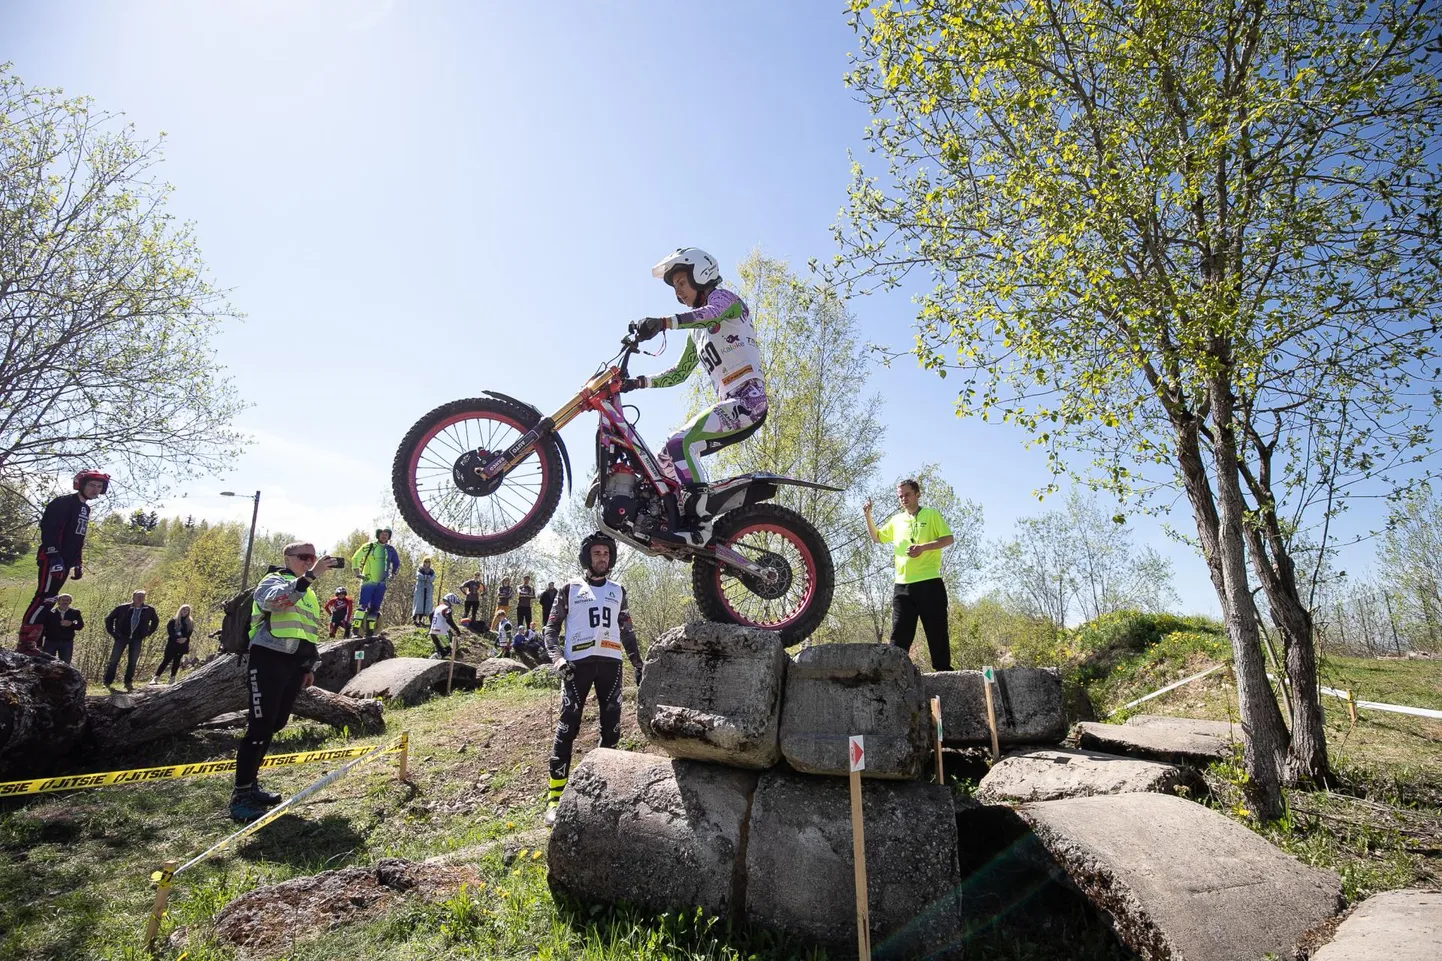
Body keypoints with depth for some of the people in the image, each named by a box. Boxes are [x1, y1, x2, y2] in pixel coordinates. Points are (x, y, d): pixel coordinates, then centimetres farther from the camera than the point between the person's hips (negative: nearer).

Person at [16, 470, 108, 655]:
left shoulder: (85, 509, 19)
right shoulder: (63, 503, -8)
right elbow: (48, 529, -18)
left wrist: (78, 563, 20)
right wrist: (53, 554, -26)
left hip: (65, 561, 9)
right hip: (53, 558, -9)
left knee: (48, 600, 8)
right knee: (44, 598, -14)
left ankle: (32, 643, 10)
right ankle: (25, 643, -14)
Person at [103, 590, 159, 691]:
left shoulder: (149, 610, -1)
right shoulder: (123, 608, -7)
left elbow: (155, 621, 17)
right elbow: (109, 618, 5)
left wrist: (148, 633, 10)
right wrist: (112, 632, 0)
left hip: (136, 639, 2)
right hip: (121, 637, -2)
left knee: (132, 662, 4)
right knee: (114, 660, 1)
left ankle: (128, 683, 15)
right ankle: (107, 682, 14)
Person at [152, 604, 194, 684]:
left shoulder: (190, 623, 12)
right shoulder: (173, 621, 2)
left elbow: (189, 633, 4)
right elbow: (169, 631, -6)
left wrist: (185, 638, -16)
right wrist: (177, 639, -17)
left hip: (182, 645, 3)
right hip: (172, 644, -3)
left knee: (177, 661, 2)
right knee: (166, 660, -9)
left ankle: (172, 678, 4)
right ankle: (156, 678, -9)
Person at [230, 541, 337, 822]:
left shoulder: (308, 593, 22)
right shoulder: (273, 580, -4)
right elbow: (276, 600, -30)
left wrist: (310, 667, 23)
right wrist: (310, 575, -38)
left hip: (294, 665, 8)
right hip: (269, 661, -8)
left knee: (273, 726, 11)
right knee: (260, 725, -10)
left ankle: (250, 784, 21)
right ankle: (240, 795, -4)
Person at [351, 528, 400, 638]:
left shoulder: (390, 550, 9)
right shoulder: (369, 546, -4)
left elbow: (397, 563, 25)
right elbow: (355, 558, 1)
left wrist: (393, 574, 15)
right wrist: (357, 572, -5)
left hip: (381, 583, 4)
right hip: (368, 581, -4)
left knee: (375, 608, 6)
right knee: (363, 606, -13)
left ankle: (370, 631, 12)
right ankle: (356, 630, -12)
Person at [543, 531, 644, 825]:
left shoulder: (618, 591, 18)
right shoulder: (570, 589, 10)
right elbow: (551, 628, 6)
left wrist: (639, 664, 15)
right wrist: (557, 658, -11)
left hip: (610, 662, 3)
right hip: (578, 662, -3)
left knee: (611, 727, 2)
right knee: (568, 726, -9)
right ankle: (555, 796, -6)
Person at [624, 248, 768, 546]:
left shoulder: (723, 297, 4)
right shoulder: (697, 332, 29)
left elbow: (711, 314, -22)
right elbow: (679, 373, 31)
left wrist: (662, 322, -38)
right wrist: (636, 382, 19)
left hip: (747, 398, -9)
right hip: (729, 404, 9)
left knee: (680, 444, -27)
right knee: (666, 458, 2)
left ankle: (698, 522, -29)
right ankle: (680, 522, 0)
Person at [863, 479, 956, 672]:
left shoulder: (932, 514, 4)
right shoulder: (896, 520, 17)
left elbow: (948, 539, -3)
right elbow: (877, 537, 24)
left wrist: (923, 547, -18)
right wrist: (868, 516, 9)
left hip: (930, 583, -4)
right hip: (902, 585, 4)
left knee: (937, 632, 0)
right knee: (899, 634, 3)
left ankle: (943, 670, 6)